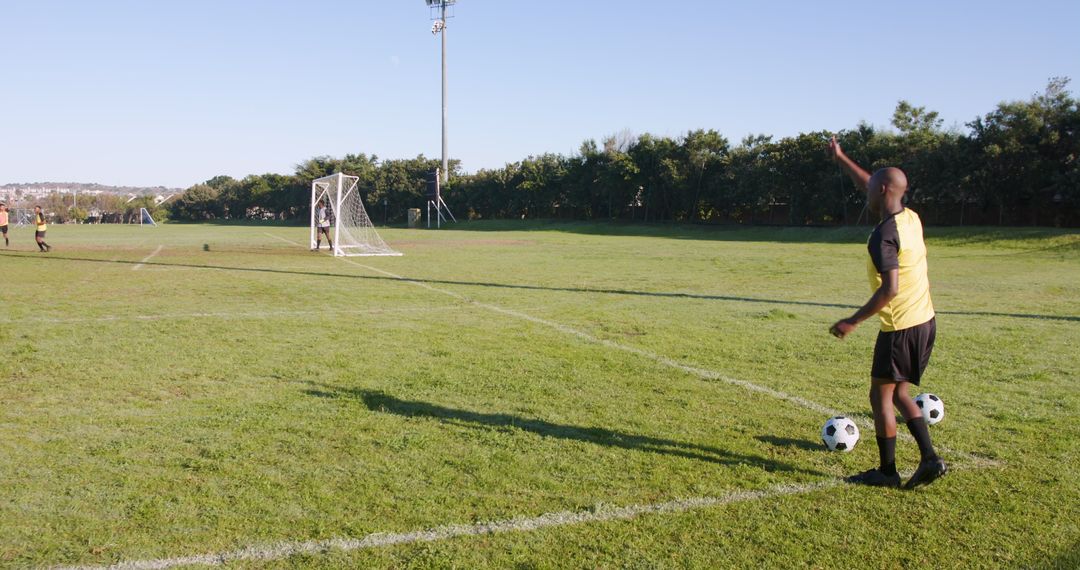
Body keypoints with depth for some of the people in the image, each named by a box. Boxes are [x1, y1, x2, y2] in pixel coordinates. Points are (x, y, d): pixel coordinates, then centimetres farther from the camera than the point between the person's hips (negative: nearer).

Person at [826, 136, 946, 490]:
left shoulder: (883, 236, -20)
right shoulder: (911, 219, 6)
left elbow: (890, 289, -26)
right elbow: (872, 187, 21)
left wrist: (853, 322, -18)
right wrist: (841, 159, 27)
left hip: (900, 328, -9)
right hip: (925, 322, 9)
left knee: (881, 396, 5)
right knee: (899, 394, 18)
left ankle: (887, 472, 14)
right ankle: (929, 459, 12)